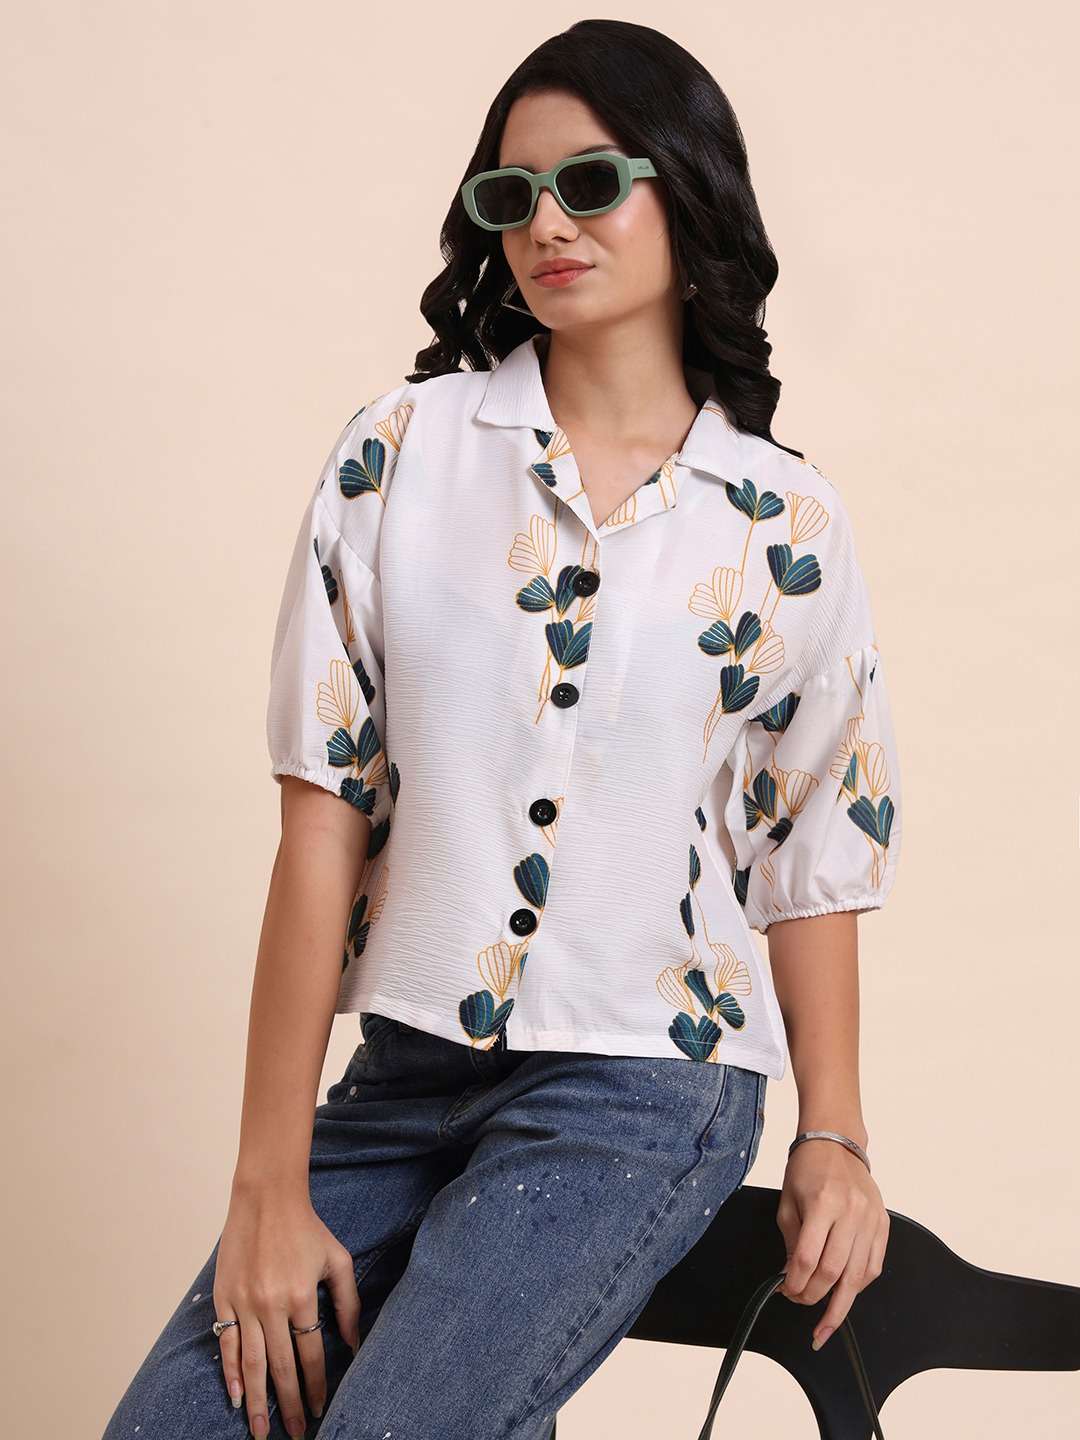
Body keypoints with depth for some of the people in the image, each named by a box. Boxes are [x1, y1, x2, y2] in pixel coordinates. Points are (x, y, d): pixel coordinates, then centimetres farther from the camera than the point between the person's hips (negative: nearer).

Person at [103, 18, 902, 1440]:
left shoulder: (785, 520, 1)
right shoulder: (402, 450, 0)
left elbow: (814, 853, 9)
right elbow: (322, 818, -3)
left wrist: (833, 1139, -1)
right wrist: (270, 1181, -6)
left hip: (644, 1086, -2)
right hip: (402, 1071, 3)